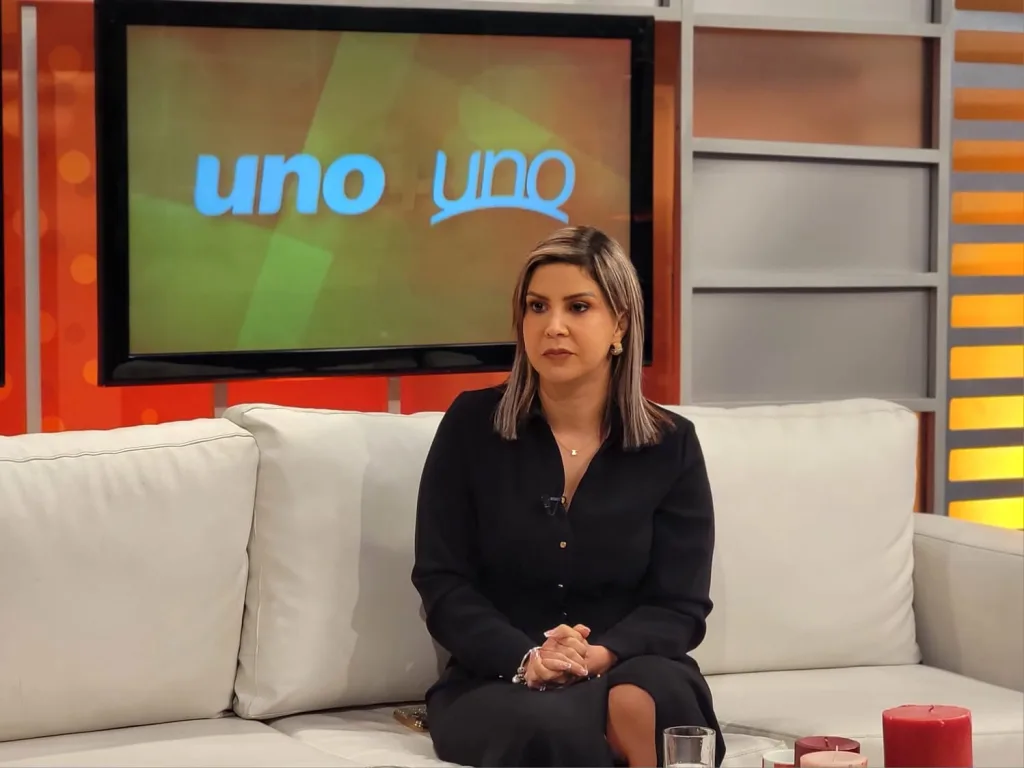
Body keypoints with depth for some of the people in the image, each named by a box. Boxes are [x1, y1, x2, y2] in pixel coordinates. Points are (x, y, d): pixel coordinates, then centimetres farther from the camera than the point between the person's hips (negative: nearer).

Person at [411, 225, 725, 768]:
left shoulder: (671, 445, 5)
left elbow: (679, 606, 0)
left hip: (628, 670, 1)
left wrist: (596, 658, -20)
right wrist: (525, 660, -19)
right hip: (494, 682, -1)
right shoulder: (471, 425, 3)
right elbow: (443, 584, -1)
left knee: (645, 698, -35)